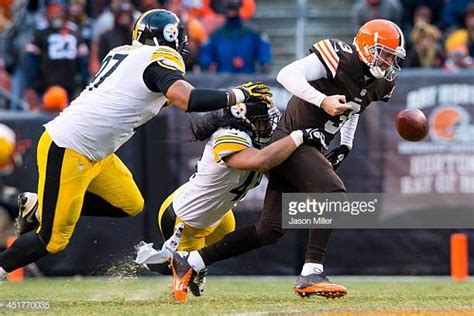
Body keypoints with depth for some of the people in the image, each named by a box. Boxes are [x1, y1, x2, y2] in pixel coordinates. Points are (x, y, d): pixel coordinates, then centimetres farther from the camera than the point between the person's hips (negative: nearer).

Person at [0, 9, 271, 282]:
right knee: (53, 240, -4)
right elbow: (187, 100, -27)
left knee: (130, 205, 17)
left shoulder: (123, 53, 13)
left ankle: (38, 209, 20)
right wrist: (240, 95, -16)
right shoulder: (162, 59, -12)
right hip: (66, 153, -9)